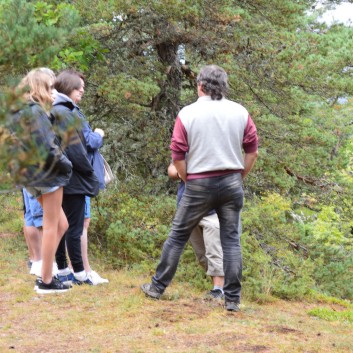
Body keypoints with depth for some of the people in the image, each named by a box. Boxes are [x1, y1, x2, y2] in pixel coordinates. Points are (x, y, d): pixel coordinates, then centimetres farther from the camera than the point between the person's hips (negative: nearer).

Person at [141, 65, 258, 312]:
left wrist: (189, 181, 9)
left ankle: (158, 287, 20)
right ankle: (233, 299, 5)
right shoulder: (240, 112, 2)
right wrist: (239, 178, 13)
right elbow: (252, 152, 2)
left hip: (199, 184, -1)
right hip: (232, 183, 2)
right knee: (231, 240, 6)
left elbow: (177, 156, -6)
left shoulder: (188, 113, -4)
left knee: (178, 236, 11)